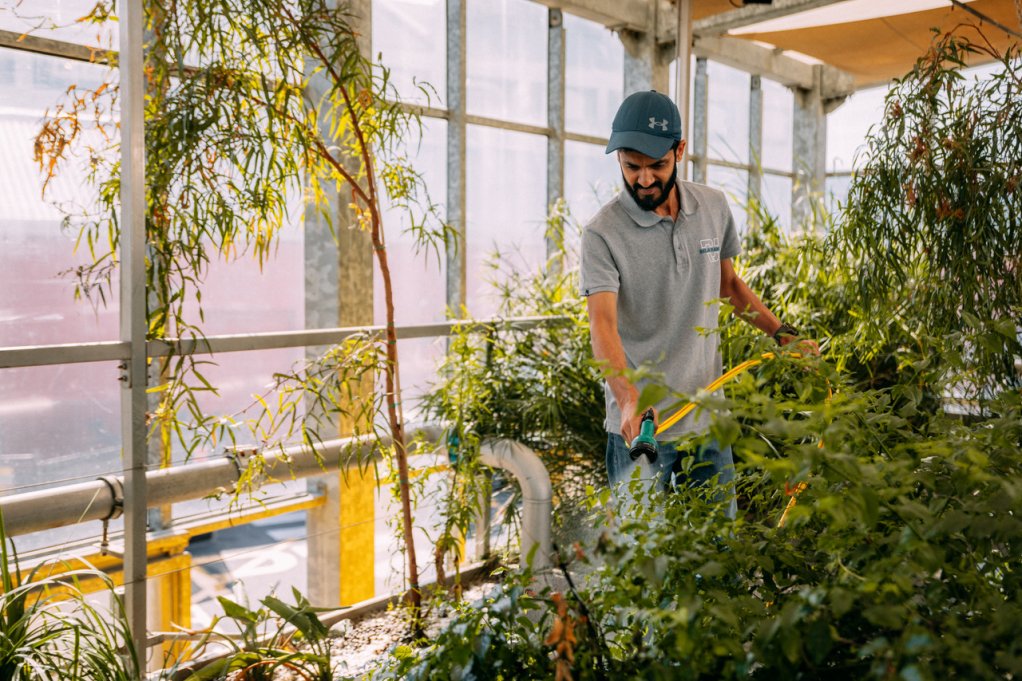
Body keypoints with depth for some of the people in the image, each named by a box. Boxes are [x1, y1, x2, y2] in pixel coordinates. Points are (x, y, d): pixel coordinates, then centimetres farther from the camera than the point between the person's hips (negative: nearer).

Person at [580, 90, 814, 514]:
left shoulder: (714, 208, 4)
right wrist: (629, 401, -38)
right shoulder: (603, 233, -13)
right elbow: (603, 325, -24)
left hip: (707, 416, 4)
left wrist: (782, 332, 12)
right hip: (638, 422, -4)